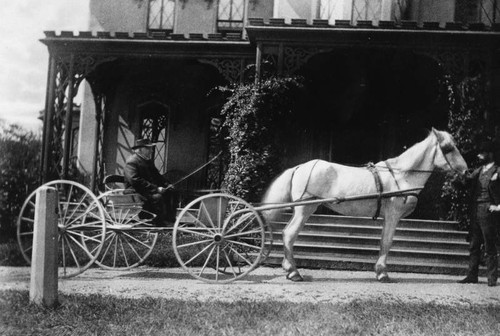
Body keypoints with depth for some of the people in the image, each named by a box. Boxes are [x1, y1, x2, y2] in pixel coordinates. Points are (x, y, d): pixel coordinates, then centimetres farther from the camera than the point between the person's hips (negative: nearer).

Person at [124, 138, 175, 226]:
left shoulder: (148, 161, 17)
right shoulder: (131, 162, -13)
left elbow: (156, 175, 24)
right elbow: (135, 181, -24)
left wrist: (167, 184, 3)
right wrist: (156, 189, -26)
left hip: (149, 190, 9)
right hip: (136, 192, -9)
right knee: (157, 197, -33)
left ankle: (170, 218, -7)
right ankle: (160, 222, -25)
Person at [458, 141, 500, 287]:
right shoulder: (478, 171, 16)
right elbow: (467, 181, 9)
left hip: (487, 212, -7)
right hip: (475, 212, 7)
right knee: (474, 246, 10)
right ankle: (472, 276, 16)